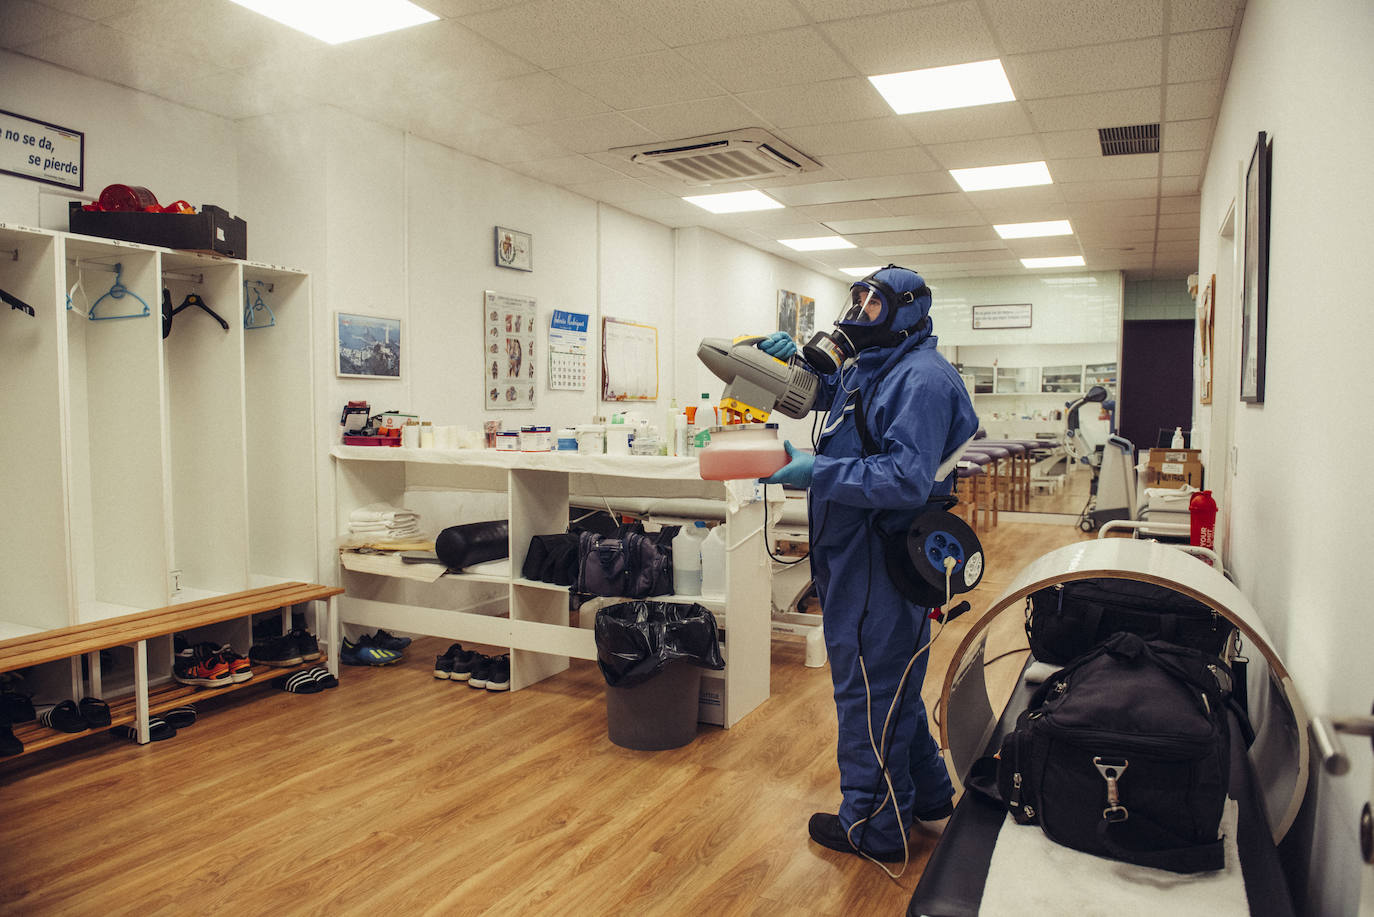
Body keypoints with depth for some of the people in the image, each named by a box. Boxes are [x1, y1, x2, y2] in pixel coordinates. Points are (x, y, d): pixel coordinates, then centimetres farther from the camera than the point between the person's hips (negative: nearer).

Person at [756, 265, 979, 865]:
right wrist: (799, 359, 13)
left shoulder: (921, 378, -17)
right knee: (891, 685, 22)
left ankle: (874, 828, 21)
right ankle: (930, 801, 39)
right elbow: (827, 391, 34)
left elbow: (908, 478, -28)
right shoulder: (869, 370, 15)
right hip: (856, 556, 11)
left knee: (870, 691, 3)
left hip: (880, 565, -10)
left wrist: (817, 471, -28)